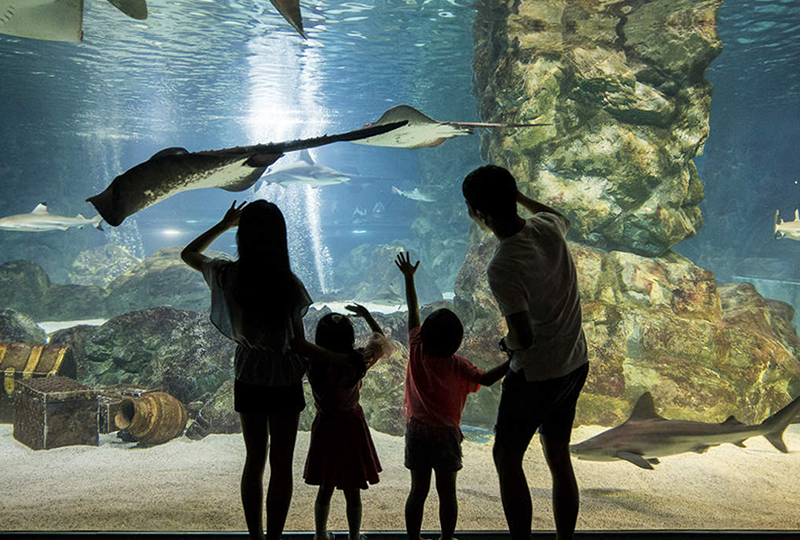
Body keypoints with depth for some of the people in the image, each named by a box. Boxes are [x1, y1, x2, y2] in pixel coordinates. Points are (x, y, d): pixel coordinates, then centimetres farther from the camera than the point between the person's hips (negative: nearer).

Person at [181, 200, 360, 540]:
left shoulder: (227, 275, -10)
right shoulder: (288, 284, -18)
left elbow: (188, 254, 11)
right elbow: (299, 345, -14)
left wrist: (224, 224, 16)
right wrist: (343, 359, -5)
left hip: (248, 380, 4)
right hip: (284, 381, -3)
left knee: (254, 460, 18)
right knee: (281, 464, 9)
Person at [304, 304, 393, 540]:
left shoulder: (314, 365, -13)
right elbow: (381, 342, -5)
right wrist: (367, 316, 4)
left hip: (324, 427, 3)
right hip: (351, 428, -3)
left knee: (325, 488, 19)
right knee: (352, 490, 12)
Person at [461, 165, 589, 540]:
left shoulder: (502, 268, -27)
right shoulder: (548, 227, -6)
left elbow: (524, 337, -27)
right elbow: (562, 218, 22)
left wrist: (506, 343, -5)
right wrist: (517, 195, 26)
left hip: (536, 374, -8)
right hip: (575, 364, 8)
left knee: (507, 457, 9)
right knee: (559, 458, 18)